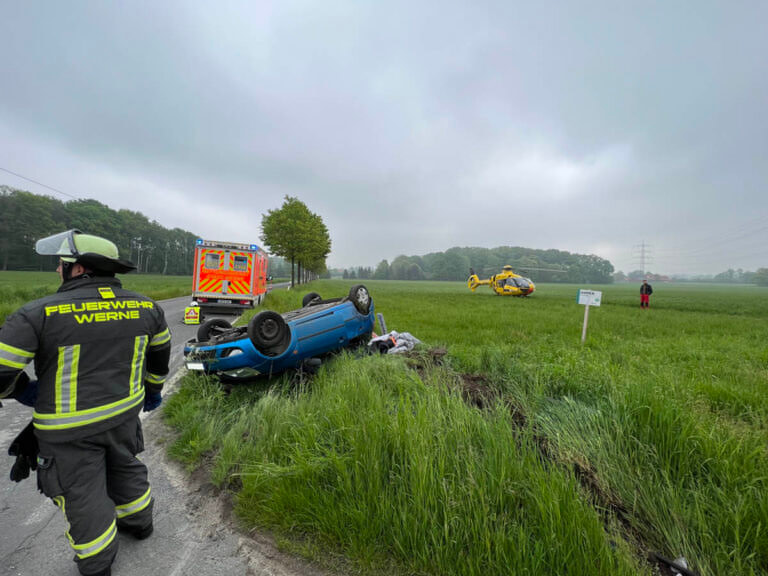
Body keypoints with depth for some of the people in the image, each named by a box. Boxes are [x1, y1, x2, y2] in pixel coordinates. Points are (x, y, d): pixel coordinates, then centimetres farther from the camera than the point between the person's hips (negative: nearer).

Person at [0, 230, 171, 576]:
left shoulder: (39, 314, -21)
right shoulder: (145, 307, -6)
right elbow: (160, 351, 8)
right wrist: (154, 388, 25)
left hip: (69, 428, -4)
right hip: (124, 412, 4)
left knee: (83, 494, 16)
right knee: (125, 468, 27)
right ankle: (139, 522, 49)